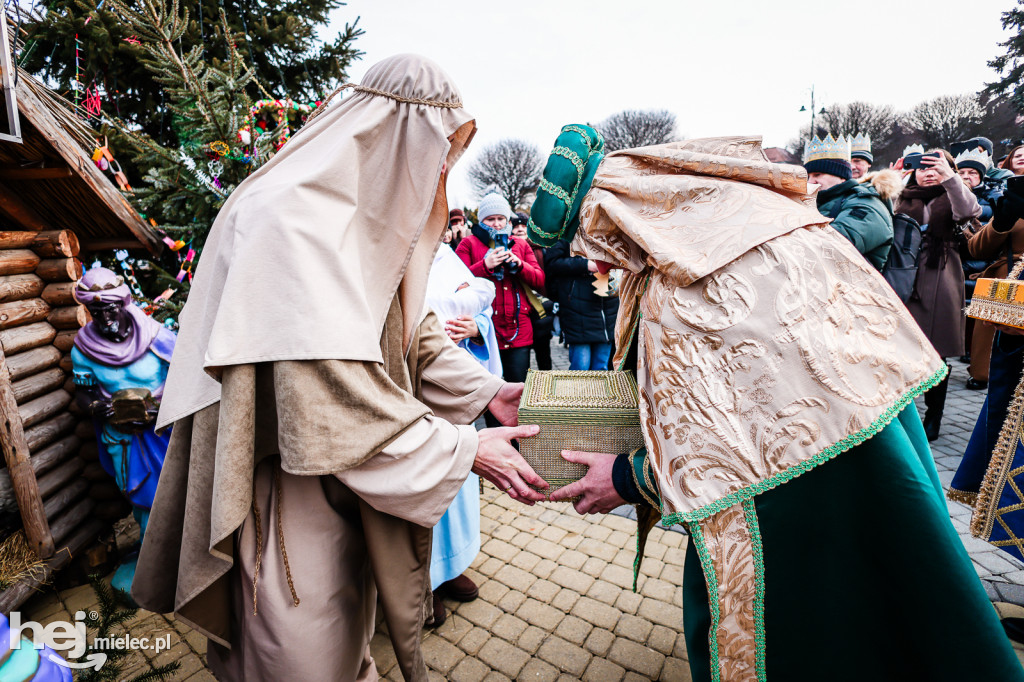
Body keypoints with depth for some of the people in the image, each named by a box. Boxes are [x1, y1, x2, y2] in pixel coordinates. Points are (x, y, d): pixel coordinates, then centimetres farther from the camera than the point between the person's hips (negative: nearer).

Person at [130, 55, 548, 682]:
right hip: (293, 506, -8)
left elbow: (410, 330, 8)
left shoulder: (369, 218, 6)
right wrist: (465, 450, -23)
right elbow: (339, 405, -31)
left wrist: (485, 390, -1)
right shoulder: (297, 226, -27)